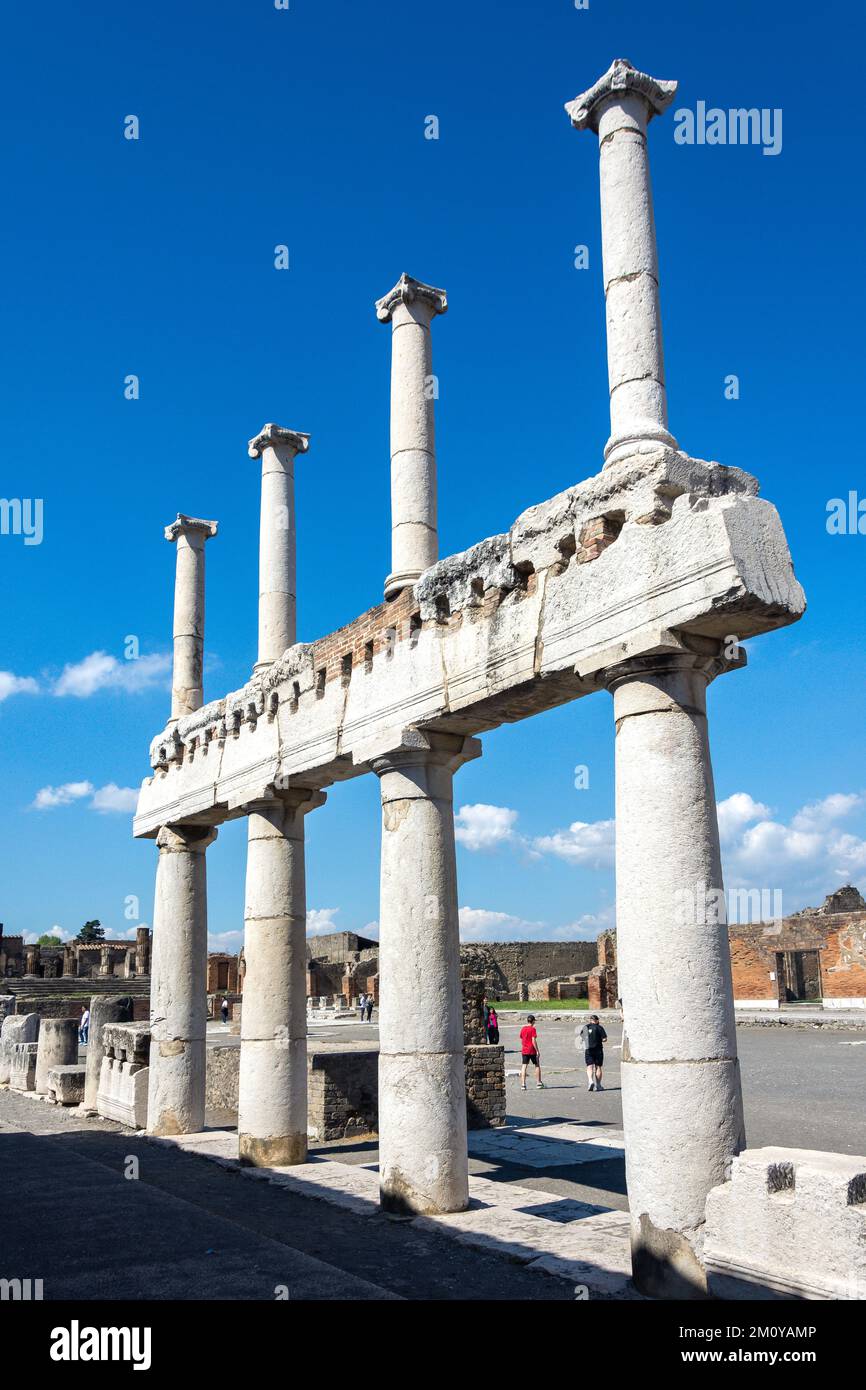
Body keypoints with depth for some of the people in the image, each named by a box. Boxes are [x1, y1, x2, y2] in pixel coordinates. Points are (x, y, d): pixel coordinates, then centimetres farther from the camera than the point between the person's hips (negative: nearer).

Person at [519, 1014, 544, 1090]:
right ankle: (539, 1083, 15)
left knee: (524, 1067, 2)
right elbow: (534, 1041, -16)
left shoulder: (523, 1029, 6)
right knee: (537, 1066, 12)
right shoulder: (532, 1029, -12)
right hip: (532, 1050, -4)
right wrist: (537, 1051, -11)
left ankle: (523, 1084, -5)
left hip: (524, 1050, 4)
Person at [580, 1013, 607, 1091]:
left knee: (589, 1067, 1)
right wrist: (599, 1040, 11)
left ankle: (590, 1081, -23)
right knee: (598, 1067, 9)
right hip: (598, 1049, -2)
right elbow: (604, 1039, -9)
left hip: (588, 1050, 2)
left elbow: (581, 1038, 10)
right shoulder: (599, 1027, -4)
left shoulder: (585, 1027, 5)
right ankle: (598, 1085, 13)